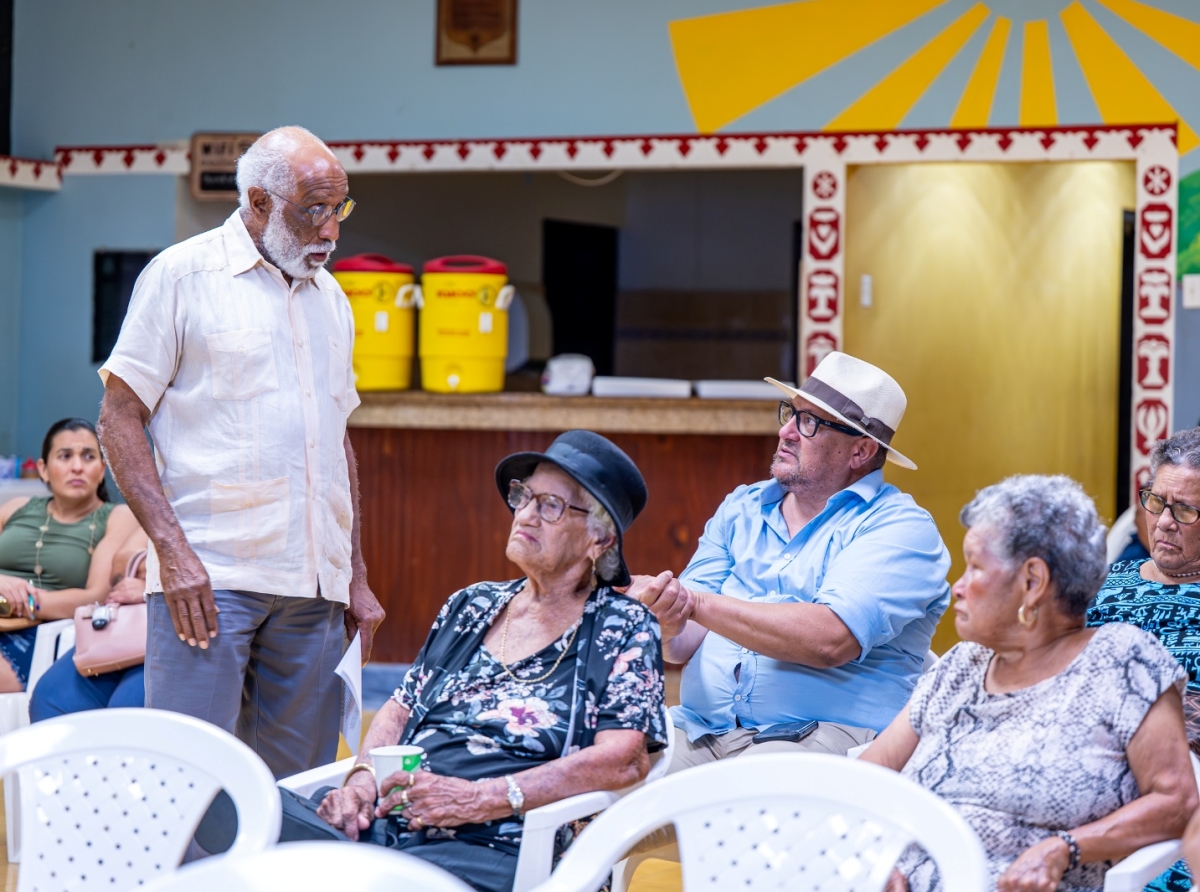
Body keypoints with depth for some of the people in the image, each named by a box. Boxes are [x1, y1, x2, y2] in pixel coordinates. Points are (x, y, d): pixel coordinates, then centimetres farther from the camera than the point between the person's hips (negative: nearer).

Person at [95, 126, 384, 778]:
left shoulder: (330, 298, 19)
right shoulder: (183, 275, 0)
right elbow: (119, 418, -4)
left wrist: (357, 576, 18)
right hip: (208, 575, -6)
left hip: (314, 589, 6)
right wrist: (172, 547, -14)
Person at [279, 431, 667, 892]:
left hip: (491, 849, -5)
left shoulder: (623, 626, 6)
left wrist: (478, 799, -14)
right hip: (383, 820, 5)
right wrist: (362, 780, 0)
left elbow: (625, 759, -7)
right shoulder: (472, 606, 23)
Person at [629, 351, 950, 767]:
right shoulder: (742, 508, 15)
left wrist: (697, 603, -17)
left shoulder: (900, 528, -3)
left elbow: (830, 640, -19)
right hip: (698, 731, 6)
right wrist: (671, 623, -15)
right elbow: (683, 645, 10)